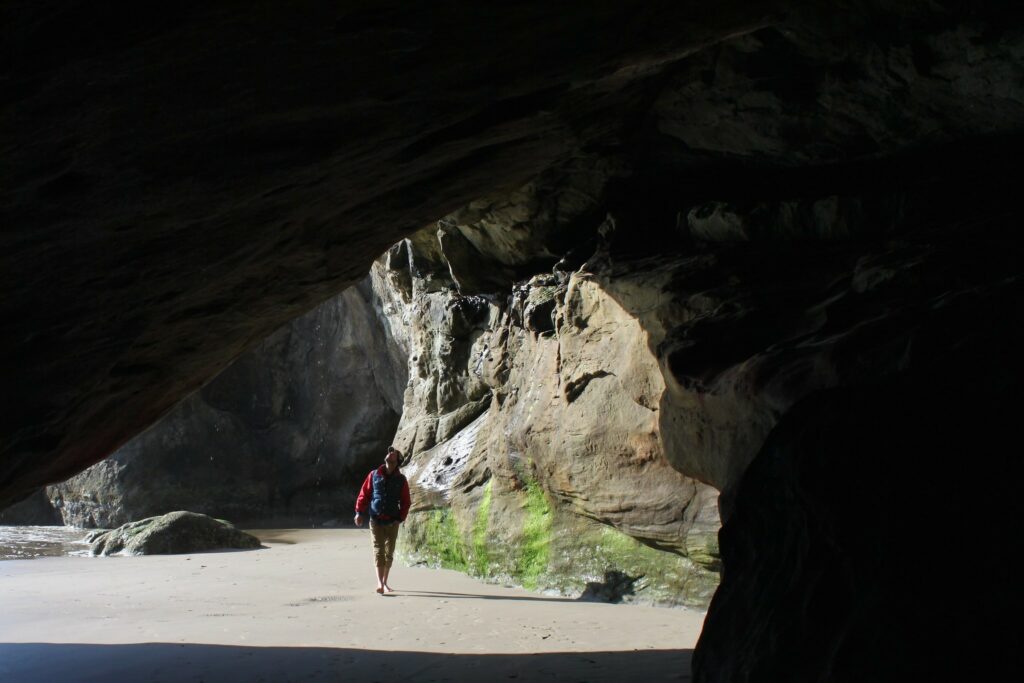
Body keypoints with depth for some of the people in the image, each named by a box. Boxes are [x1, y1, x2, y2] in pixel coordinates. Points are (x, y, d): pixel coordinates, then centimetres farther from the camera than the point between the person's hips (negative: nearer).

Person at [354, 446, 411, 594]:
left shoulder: (401, 479, 2)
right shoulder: (374, 475, 2)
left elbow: (406, 502, 4)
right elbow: (364, 494, 3)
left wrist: (400, 519, -5)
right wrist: (359, 512, -5)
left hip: (392, 522, 1)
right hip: (376, 521, -1)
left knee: (389, 553, 7)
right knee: (378, 551, -9)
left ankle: (385, 582, 19)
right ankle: (380, 583, -18)